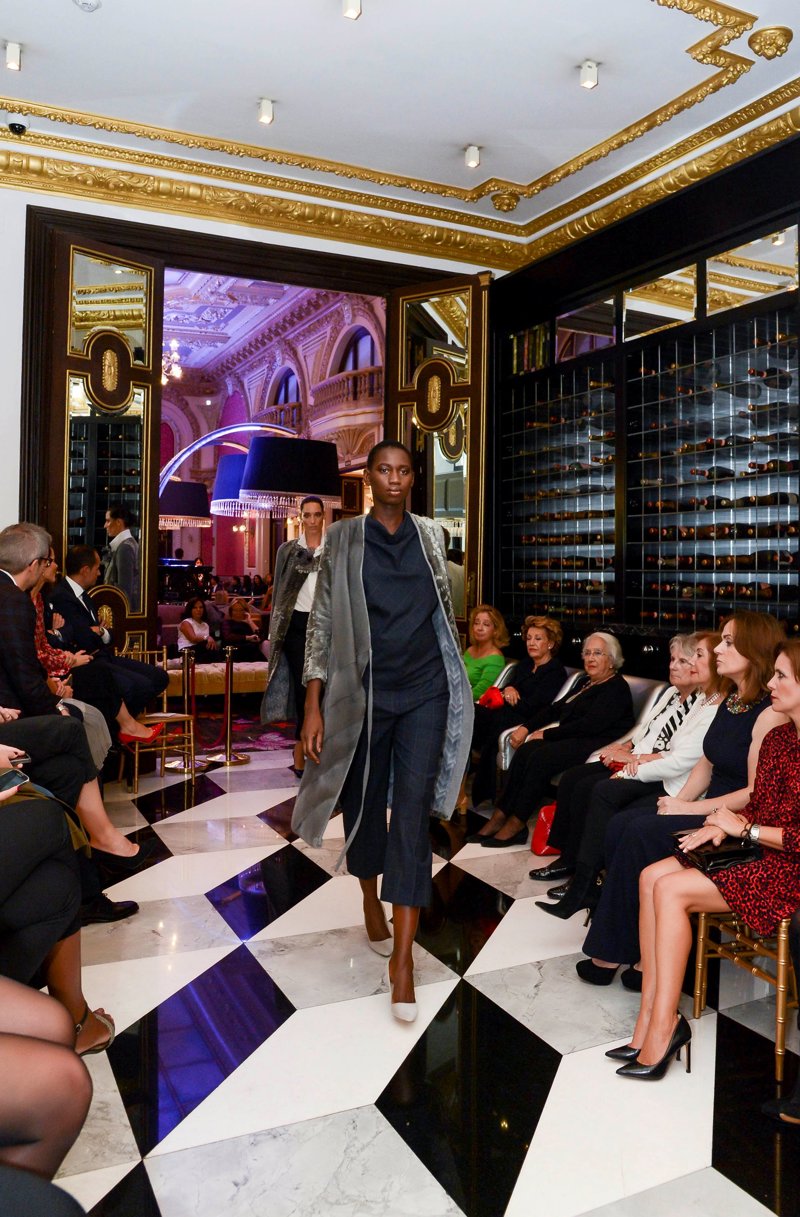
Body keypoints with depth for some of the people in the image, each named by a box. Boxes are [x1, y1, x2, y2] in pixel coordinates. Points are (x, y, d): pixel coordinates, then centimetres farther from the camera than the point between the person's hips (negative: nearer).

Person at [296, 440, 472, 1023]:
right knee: (363, 800, 13)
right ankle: (371, 900, 43)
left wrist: (457, 685, 14)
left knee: (414, 811, -6)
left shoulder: (431, 535, 7)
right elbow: (322, 621, -1)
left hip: (425, 691, 0)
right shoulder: (343, 538, 2)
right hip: (362, 691, 0)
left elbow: (444, 612, 14)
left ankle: (402, 958, -3)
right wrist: (313, 706, -6)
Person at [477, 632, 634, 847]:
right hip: (571, 739, 8)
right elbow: (556, 708, 22)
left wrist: (547, 735, -14)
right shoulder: (584, 682, 22)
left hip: (596, 743, -8)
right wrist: (527, 728, 8)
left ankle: (516, 824, -21)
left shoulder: (617, 688, -7)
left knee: (541, 757, -29)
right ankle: (500, 815, -20)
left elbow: (591, 724, -17)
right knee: (524, 751, -18)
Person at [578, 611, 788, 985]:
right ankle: (629, 943, -6)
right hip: (708, 809, 9)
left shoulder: (769, 713, -17)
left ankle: (615, 953, -8)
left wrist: (688, 809, -17)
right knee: (621, 825, -10)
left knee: (641, 833, -22)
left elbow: (757, 793, -20)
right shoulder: (730, 701, 11)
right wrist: (679, 800, -1)